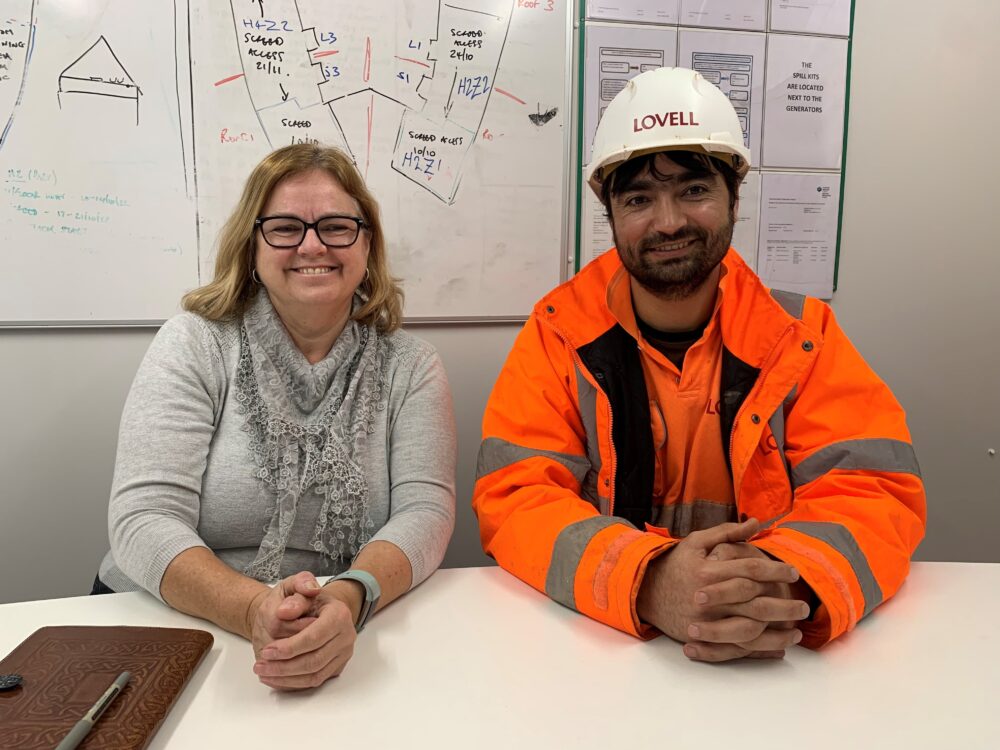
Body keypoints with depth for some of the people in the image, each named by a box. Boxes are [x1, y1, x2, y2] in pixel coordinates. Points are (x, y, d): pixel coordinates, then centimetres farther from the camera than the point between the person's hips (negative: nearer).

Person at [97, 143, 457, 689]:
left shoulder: (409, 367, 0)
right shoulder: (192, 346, -3)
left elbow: (424, 508, -10)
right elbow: (144, 519, -12)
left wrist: (347, 599, -31)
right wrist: (254, 609, -30)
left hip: (351, 642, 1)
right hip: (166, 630, 0)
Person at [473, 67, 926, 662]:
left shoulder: (800, 334, -3)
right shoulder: (559, 333, -5)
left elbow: (876, 493, -8)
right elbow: (514, 499, -12)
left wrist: (785, 584, -29)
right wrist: (647, 582, -30)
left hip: (772, 658, 1)